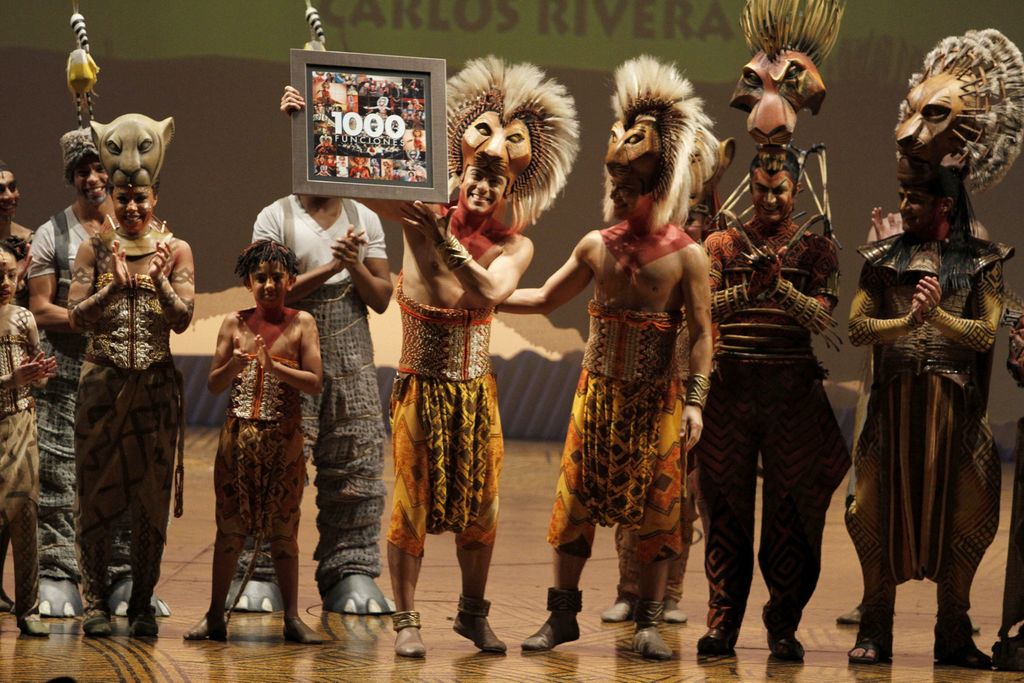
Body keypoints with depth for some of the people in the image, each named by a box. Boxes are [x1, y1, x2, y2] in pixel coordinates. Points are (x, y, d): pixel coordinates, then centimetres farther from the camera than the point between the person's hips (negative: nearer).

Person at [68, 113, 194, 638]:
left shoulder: (175, 250, 3)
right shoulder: (95, 249, 3)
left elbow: (182, 319, -4)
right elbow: (77, 316, -3)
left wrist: (159, 283, -21)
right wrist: (115, 285, -18)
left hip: (156, 385, 0)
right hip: (103, 381, 0)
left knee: (152, 495, 2)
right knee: (96, 490, 0)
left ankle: (143, 604, 8)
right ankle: (95, 603, 5)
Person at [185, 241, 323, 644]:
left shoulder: (301, 324, 2)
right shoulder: (235, 324, 6)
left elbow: (315, 384, -5)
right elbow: (214, 385, 5)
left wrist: (274, 366, -17)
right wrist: (234, 365, -14)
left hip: (284, 438, -1)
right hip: (239, 433, 1)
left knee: (284, 528, 3)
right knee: (229, 526, 3)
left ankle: (292, 618, 5)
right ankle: (215, 617, 7)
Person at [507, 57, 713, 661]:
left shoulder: (686, 255, -7)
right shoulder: (597, 246, 5)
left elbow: (701, 332, -7)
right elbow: (546, 299, 16)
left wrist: (696, 401, -15)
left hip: (657, 399, -3)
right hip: (599, 390, 3)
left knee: (656, 509, 1)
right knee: (578, 500, 4)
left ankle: (650, 623, 8)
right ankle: (563, 615, 11)